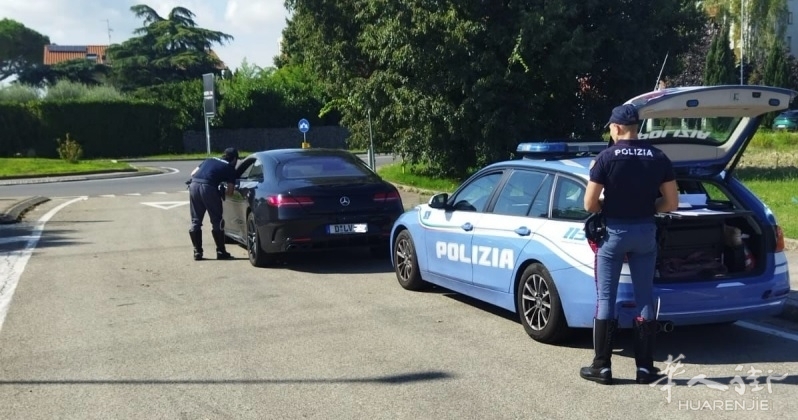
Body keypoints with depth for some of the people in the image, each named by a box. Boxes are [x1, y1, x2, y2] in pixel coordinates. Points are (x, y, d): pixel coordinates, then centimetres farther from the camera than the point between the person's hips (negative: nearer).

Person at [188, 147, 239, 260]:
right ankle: (221, 252, 11)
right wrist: (222, 191, 26)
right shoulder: (230, 168, 14)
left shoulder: (210, 160, 28)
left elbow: (193, 173, 25)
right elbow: (230, 192, 6)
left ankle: (197, 252, 15)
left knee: (196, 221, 13)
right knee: (217, 222, 8)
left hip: (194, 185, 5)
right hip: (208, 188, -5)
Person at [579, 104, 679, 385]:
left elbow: (590, 205, -11)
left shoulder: (607, 157, -10)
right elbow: (671, 203, 1)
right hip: (645, 232, 3)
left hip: (613, 231, -3)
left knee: (606, 299, 4)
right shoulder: (659, 158, 0)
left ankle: (602, 366, 6)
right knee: (644, 299, 9)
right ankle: (645, 368, 11)